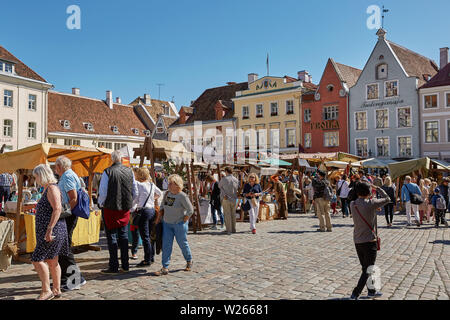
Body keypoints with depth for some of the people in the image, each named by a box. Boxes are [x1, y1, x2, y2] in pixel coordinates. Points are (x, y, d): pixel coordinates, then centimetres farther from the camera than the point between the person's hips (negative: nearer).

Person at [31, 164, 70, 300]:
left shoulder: (52, 188, -15)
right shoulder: (47, 189, 17)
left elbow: (57, 209, -25)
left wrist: (49, 229, -26)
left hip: (52, 231, -10)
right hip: (47, 230, 10)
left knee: (37, 259, -7)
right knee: (52, 261, 13)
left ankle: (46, 290, 1)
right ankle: (57, 290, 21)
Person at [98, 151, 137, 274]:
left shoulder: (108, 172, -11)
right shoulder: (129, 171, 2)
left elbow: (103, 192, -10)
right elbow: (135, 192, 7)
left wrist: (101, 204, 7)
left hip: (111, 208, -4)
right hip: (125, 208, 4)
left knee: (112, 236, 4)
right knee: (123, 235, 13)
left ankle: (113, 267, 8)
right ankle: (125, 265, 18)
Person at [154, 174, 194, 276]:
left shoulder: (182, 196, -16)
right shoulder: (167, 193, 3)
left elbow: (190, 210, -13)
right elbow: (162, 206, 15)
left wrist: (184, 221, -10)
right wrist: (158, 218, 9)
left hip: (179, 224, -5)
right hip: (167, 223, 5)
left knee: (183, 244, 8)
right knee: (166, 245, 0)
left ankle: (189, 261, 32)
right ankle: (165, 268, 4)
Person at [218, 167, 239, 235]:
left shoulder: (224, 179, -8)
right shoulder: (236, 180, 1)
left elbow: (219, 186, 8)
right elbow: (237, 188, 8)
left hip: (226, 199, -4)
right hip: (234, 199, 4)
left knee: (227, 215, 1)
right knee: (233, 214, 13)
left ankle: (229, 230, 1)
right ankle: (233, 229, 19)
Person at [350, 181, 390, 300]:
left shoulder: (352, 204, -1)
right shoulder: (371, 203, -16)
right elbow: (387, 199, -2)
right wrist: (377, 188, 8)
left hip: (357, 241, 6)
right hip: (369, 241, -6)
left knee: (365, 268, 19)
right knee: (368, 270, 3)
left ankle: (371, 291, 34)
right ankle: (355, 294, -1)